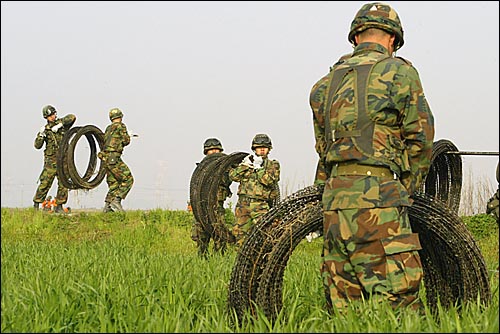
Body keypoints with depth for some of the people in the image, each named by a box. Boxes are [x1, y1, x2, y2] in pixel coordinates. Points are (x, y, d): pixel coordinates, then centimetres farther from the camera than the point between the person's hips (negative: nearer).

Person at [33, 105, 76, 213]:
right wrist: (41, 135, -16)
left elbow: (72, 117, -12)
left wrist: (60, 125, -18)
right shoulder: (45, 129, 6)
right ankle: (36, 205, 2)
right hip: (51, 160, -2)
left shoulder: (61, 123, 7)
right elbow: (37, 146, 1)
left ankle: (59, 206, 10)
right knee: (45, 183, -6)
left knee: (63, 184, 1)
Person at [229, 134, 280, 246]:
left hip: (260, 204, -3)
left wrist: (258, 168, -12)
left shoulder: (273, 165, 9)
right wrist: (245, 165, -8)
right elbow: (233, 176, 2)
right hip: (243, 204, 3)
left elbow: (270, 181, -9)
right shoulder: (247, 161, 16)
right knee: (240, 232, 5)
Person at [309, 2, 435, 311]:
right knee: (399, 300, -11)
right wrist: (408, 188, 15)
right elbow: (420, 140, 3)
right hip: (378, 194, -6)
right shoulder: (399, 71, 3)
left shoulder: (327, 82, 20)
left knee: (343, 305, 7)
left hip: (333, 199, 6)